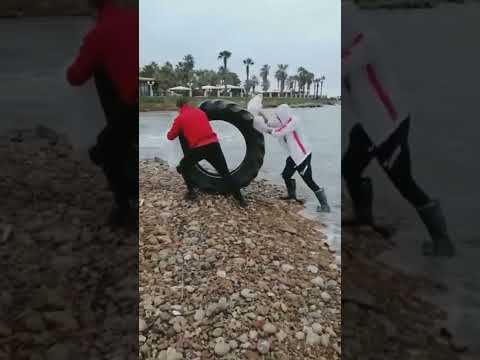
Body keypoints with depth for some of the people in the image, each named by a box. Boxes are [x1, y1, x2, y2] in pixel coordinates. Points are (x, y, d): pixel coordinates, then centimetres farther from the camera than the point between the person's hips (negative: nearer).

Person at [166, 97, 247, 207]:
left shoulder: (179, 118, 7)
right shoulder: (200, 111, 18)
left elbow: (170, 136, 17)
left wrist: (178, 129, 37)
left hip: (197, 148, -3)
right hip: (213, 144, 3)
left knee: (183, 168, 24)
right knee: (225, 173, 8)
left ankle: (191, 192, 18)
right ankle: (240, 199, 5)